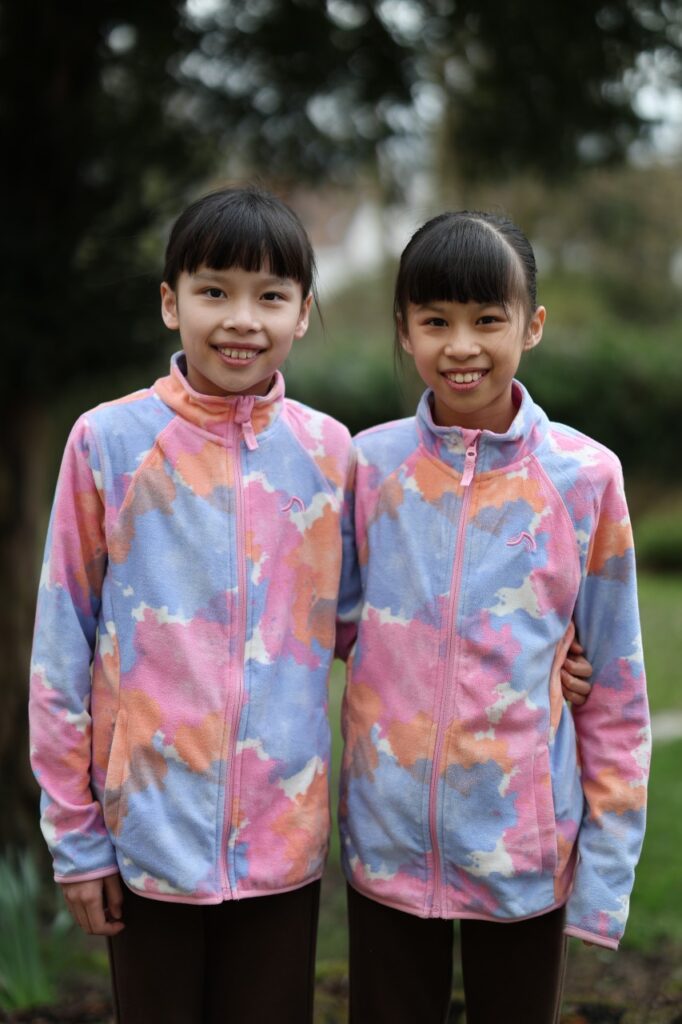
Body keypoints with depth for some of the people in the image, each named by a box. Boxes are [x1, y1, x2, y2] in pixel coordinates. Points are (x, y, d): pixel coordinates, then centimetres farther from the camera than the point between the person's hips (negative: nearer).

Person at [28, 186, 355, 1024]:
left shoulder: (327, 450, 0)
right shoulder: (108, 442, -7)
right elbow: (61, 649, -2)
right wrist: (74, 835, -1)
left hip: (285, 834, 2)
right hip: (149, 829, -2)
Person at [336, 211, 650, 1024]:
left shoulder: (584, 476, -7)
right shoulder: (368, 465, -3)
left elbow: (616, 689, -3)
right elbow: (338, 625, 8)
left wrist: (606, 865, -3)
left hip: (525, 849, -1)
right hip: (387, 839, 2)